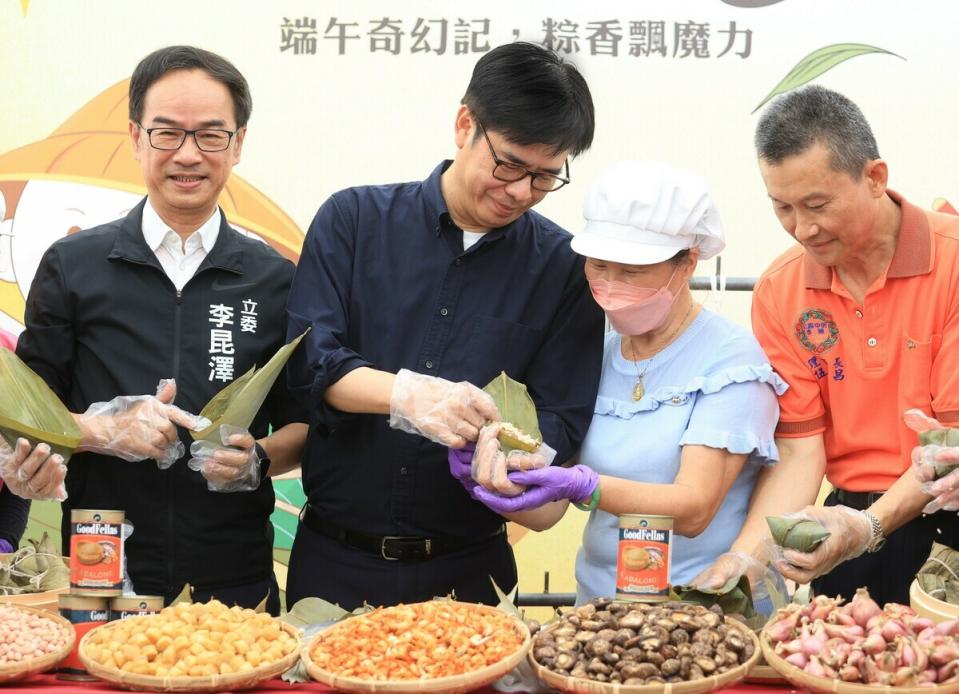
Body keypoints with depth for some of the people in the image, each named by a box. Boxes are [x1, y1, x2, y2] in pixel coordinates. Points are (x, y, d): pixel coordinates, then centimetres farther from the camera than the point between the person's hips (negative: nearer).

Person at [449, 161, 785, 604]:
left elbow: (694, 510, -15)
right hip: (599, 609, 3)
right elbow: (545, 512, 7)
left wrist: (584, 488, -29)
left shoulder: (731, 359, -5)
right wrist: (497, 481, -13)